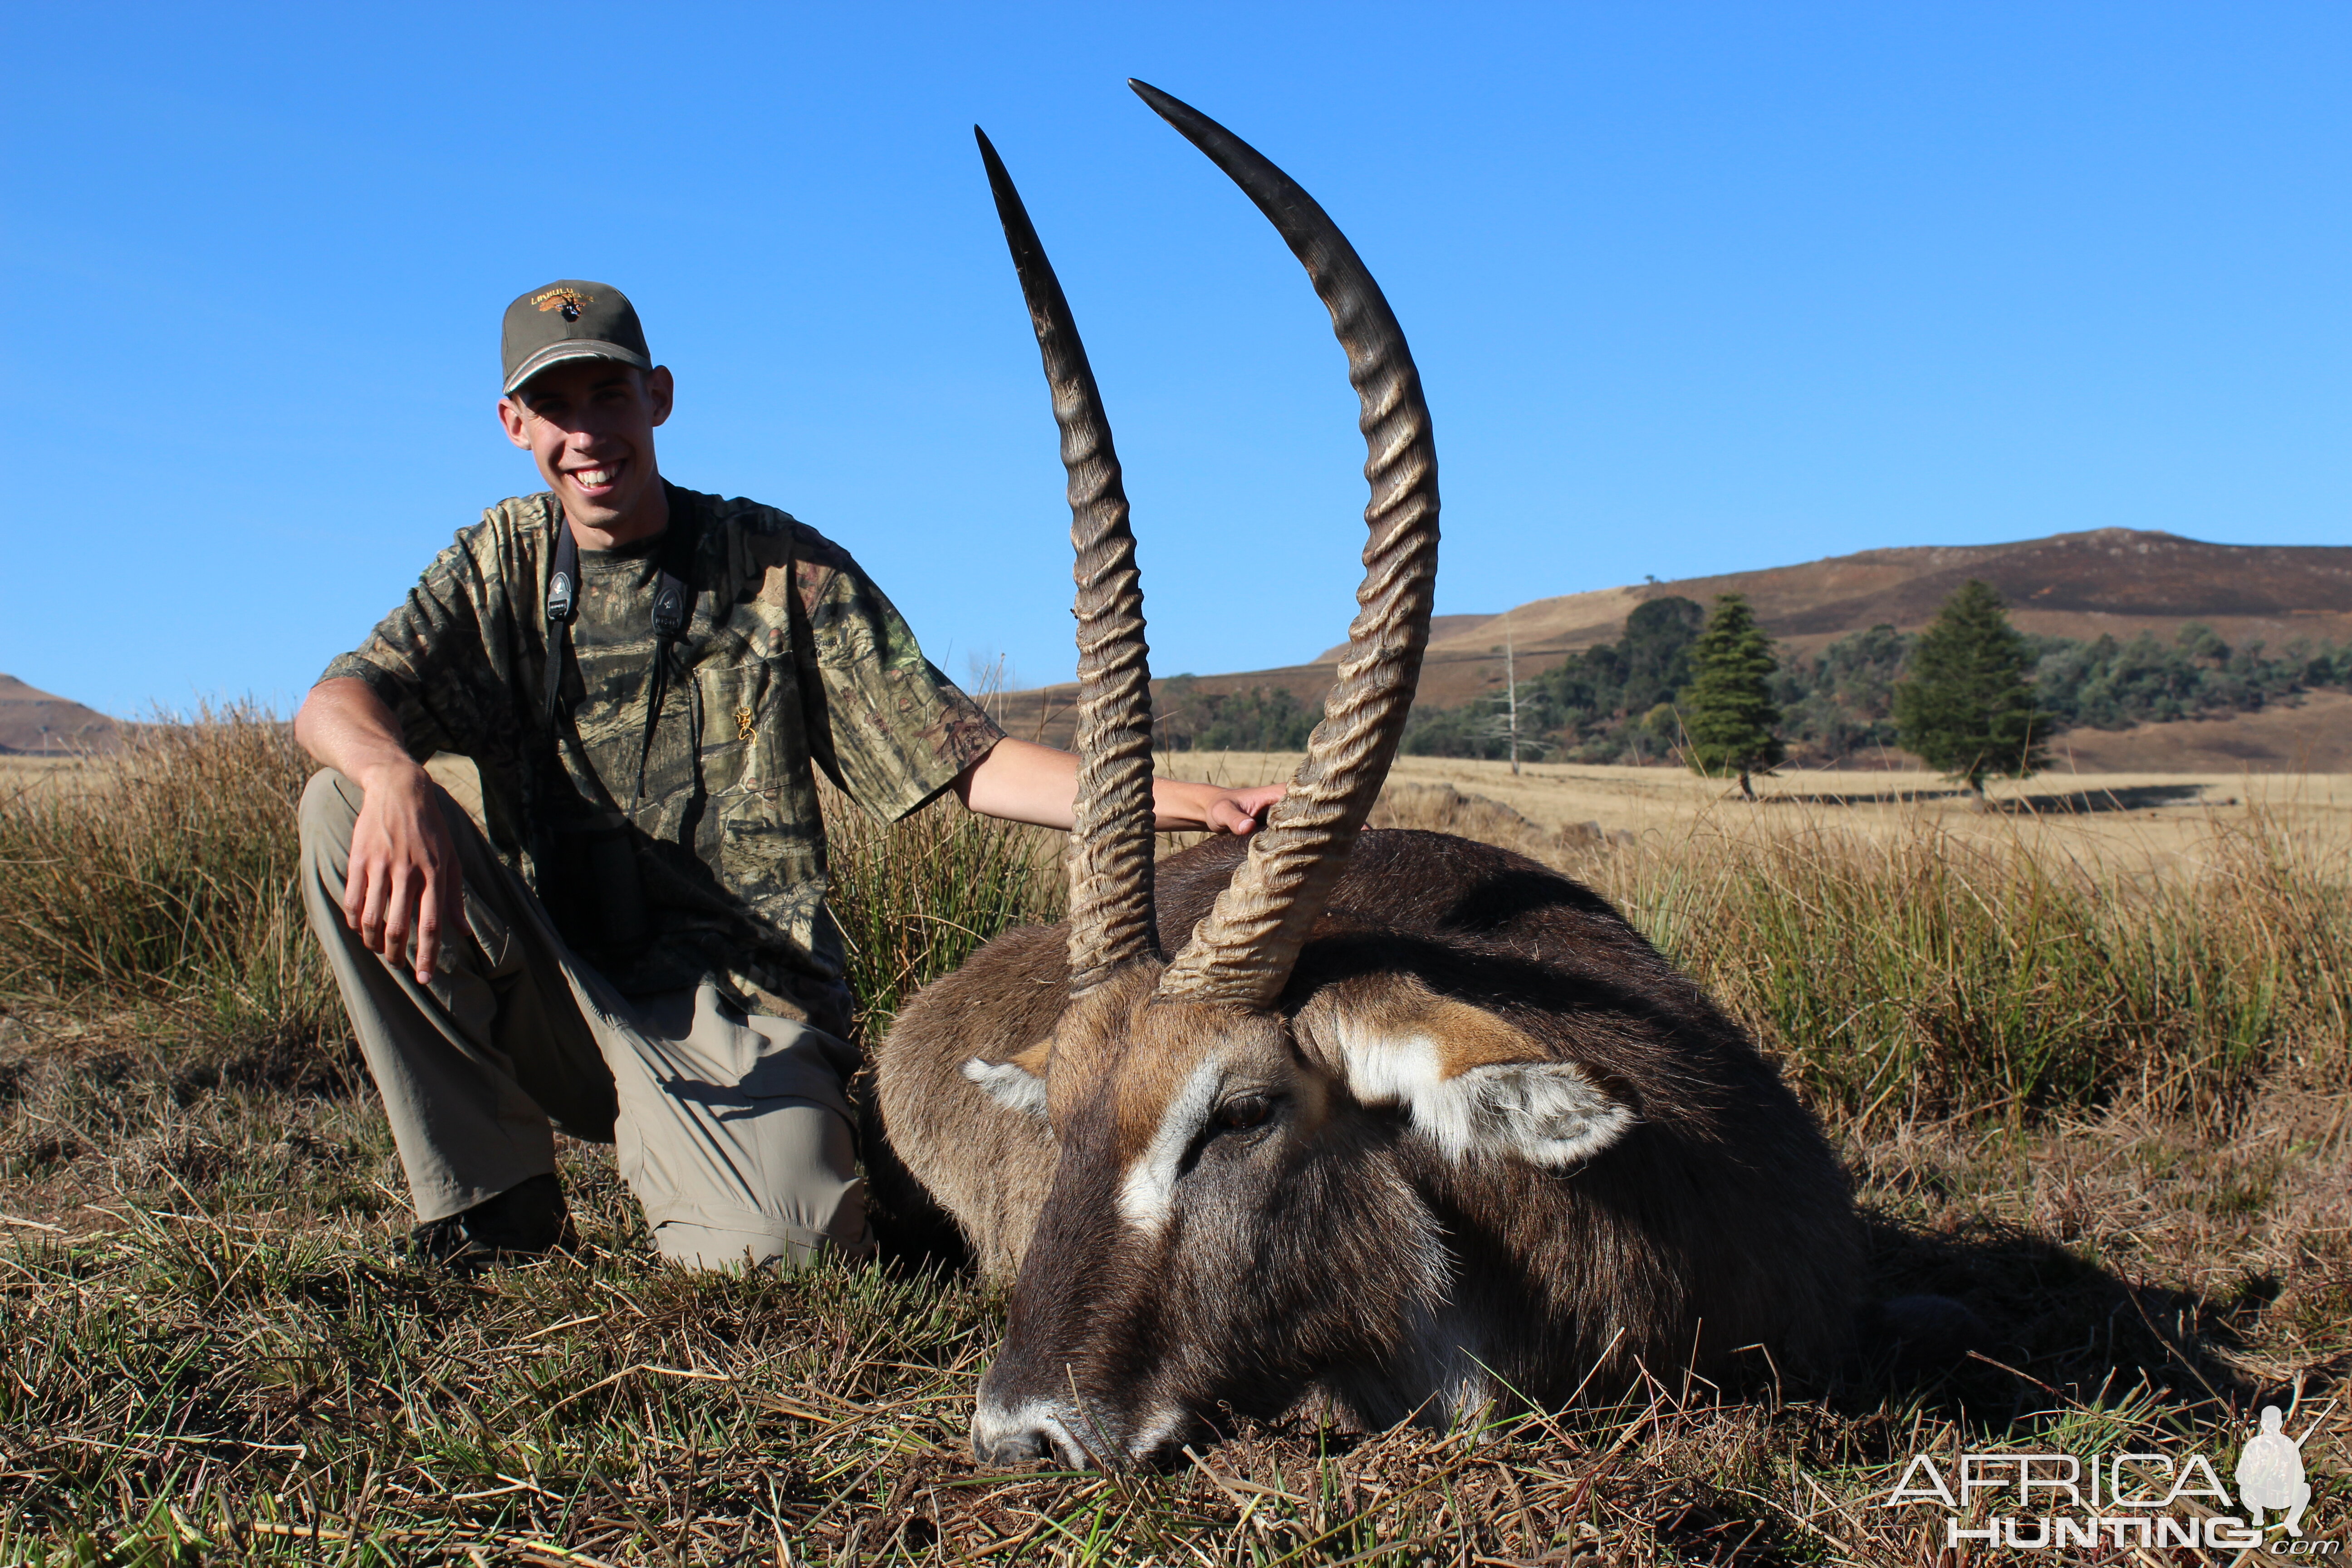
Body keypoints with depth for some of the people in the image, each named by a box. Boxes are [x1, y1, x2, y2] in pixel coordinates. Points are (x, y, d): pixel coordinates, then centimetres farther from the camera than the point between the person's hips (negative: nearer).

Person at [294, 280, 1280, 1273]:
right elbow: (338, 701, -6)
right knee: (346, 807, -18)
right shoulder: (501, 567, 9)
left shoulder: (782, 570, 0)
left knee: (775, 1252, -30)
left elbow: (964, 760, -3)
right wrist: (393, 777, -33)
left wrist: (1184, 804, -18)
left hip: (735, 1009, -3)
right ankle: (490, 1196, -7)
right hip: (547, 995, 4)